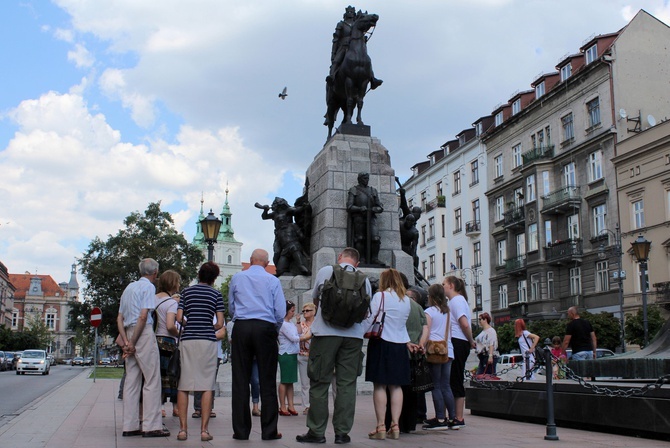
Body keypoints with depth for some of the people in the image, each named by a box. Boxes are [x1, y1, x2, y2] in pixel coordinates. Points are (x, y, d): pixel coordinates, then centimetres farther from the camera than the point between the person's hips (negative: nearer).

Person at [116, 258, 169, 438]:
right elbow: (143, 316, -15)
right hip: (144, 334, -8)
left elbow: (119, 318, 14)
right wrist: (132, 342, -12)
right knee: (152, 380, -5)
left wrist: (126, 341, 4)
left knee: (131, 381, 8)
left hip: (129, 334, 8)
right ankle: (151, 426, -7)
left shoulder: (129, 287, 20)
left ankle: (130, 426, 9)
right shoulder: (149, 287, -4)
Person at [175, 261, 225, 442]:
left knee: (183, 386, 5)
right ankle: (204, 429, -2)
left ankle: (183, 428, 2)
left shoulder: (186, 291, 9)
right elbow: (220, 323, -1)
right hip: (207, 341, -2)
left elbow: (179, 317, 2)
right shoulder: (216, 294, 4)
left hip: (187, 340, 2)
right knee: (207, 386, 0)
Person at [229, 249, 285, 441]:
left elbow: (231, 307, 15)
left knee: (240, 380, 4)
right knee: (267, 382, 3)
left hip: (241, 327, 2)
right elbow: (281, 311, 0)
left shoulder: (236, 278, 8)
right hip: (265, 328, -1)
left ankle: (240, 430, 5)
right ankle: (269, 431, 3)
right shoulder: (272, 281, 2)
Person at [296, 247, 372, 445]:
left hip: (326, 333, -2)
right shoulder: (364, 280, 7)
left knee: (319, 383, 4)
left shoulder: (325, 271, 3)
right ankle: (342, 432, 7)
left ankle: (316, 431, 7)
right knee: (347, 384, 5)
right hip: (354, 335, 2)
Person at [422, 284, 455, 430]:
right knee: (446, 386, 10)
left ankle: (441, 419, -5)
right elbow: (450, 332, 15)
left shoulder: (429, 311, -2)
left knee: (436, 386, -3)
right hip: (448, 351, 6)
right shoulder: (448, 312, 14)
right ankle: (452, 418, 9)